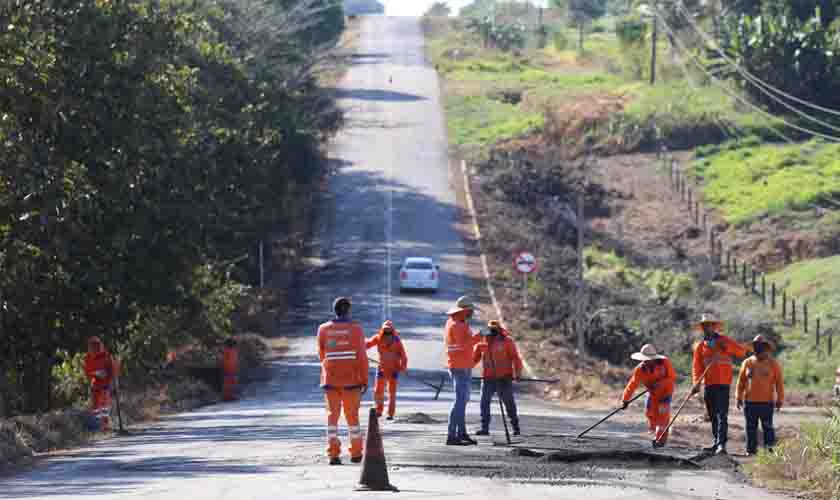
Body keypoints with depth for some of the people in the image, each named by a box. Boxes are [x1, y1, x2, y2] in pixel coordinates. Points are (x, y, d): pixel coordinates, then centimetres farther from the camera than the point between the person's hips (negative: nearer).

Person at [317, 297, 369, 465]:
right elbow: (362, 356, -8)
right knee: (352, 416, 11)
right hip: (351, 380, -1)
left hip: (330, 379, 1)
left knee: (332, 415, 5)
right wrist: (364, 380, -2)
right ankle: (356, 453, 18)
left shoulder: (324, 330, 2)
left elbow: (322, 355, 10)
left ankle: (333, 454, -6)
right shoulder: (355, 329, -6)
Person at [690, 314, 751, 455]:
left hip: (722, 384, -5)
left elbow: (742, 352, -2)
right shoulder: (700, 346, 11)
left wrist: (727, 347, -17)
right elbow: (697, 367, 4)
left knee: (721, 415, -13)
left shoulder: (724, 341, 3)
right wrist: (696, 383, -10)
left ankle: (722, 444, -19)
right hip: (708, 384, 5)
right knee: (713, 415, 10)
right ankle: (717, 442, 20)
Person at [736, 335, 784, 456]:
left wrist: (780, 400, -2)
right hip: (749, 402, 3)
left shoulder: (773, 364, 2)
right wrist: (739, 397, 6)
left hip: (766, 402, -3)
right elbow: (741, 382, 11)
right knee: (751, 428, 6)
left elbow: (779, 383, 2)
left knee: (767, 427, -2)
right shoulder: (747, 363, 8)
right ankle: (751, 449, 12)